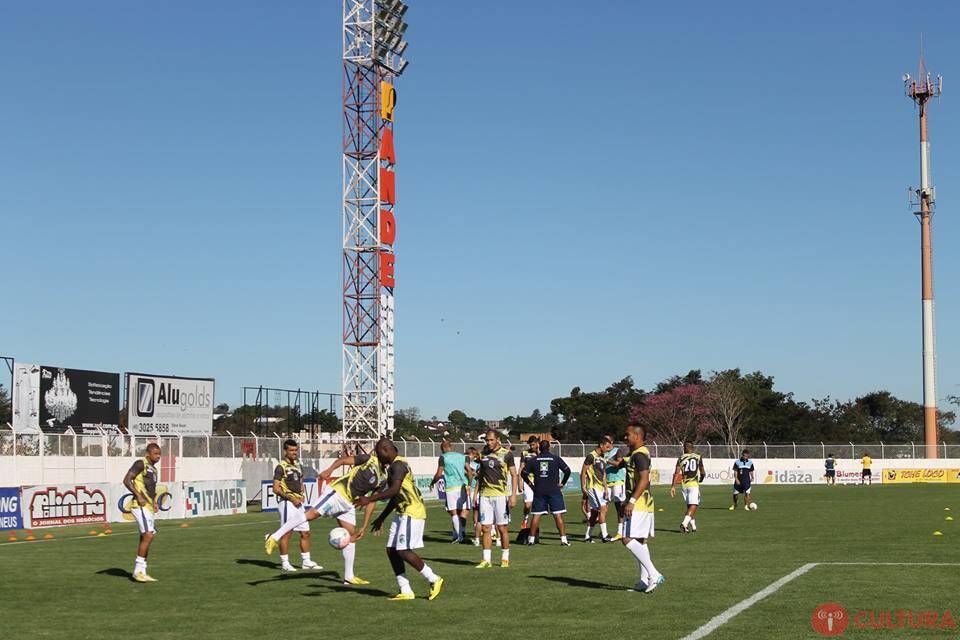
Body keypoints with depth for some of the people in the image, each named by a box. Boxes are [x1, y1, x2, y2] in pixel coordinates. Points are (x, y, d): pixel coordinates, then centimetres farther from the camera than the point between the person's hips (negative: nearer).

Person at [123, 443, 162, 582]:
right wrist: (139, 496, -19)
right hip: (140, 506, -9)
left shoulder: (153, 469, 20)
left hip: (148, 507, 9)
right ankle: (138, 570, -9)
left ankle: (140, 572, 14)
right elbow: (126, 480, -15)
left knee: (145, 538, 9)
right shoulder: (140, 464, -7)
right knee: (148, 535, -15)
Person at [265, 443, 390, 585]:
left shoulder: (382, 478, 14)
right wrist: (330, 469, -29)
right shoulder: (369, 459, -5)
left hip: (348, 503, 8)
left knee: (351, 536, 8)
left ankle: (349, 576, 17)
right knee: (312, 514, -24)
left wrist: (364, 527, 15)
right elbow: (343, 459, -10)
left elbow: (370, 502, 17)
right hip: (337, 492, -8)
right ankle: (274, 537, -25)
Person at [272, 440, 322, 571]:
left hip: (298, 503, 8)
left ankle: (306, 561, 17)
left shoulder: (298, 465, 15)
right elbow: (276, 488, -13)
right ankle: (284, 563, 2)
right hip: (287, 502, -8)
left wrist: (301, 495, 6)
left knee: (305, 532, 9)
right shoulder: (281, 467, -9)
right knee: (287, 533, -5)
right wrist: (291, 498, -18)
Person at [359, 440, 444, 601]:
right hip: (403, 512, 10)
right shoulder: (394, 466, 19)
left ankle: (434, 580, 0)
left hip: (412, 512, -10)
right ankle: (405, 591, 6)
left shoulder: (398, 465, -13)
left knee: (403, 551, -12)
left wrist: (370, 500, -27)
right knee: (392, 550, 5)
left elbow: (394, 490, -28)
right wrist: (381, 518, 28)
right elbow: (395, 497, 26)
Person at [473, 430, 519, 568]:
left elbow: (514, 475, -2)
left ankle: (505, 558, 12)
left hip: (500, 495, -4)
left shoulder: (506, 454, -3)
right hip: (485, 495, 4)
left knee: (502, 528, 1)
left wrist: (513, 495, -11)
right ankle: (486, 560, 6)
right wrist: (476, 493, 13)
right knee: (485, 528, 2)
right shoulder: (483, 453, 10)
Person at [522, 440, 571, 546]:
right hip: (554, 491, -2)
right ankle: (563, 539, -5)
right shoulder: (556, 459, 0)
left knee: (536, 515, 7)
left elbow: (523, 473, 4)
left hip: (538, 491, 2)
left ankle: (531, 539, 10)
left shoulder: (533, 460, 5)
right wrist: (562, 483, 4)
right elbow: (567, 470, -5)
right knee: (558, 515, -2)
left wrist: (530, 484, 12)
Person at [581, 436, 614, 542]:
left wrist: (605, 488, 12)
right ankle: (604, 536, -14)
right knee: (603, 509, -14)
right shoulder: (591, 456, -11)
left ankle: (587, 536, 17)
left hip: (600, 488, 9)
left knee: (595, 512, 10)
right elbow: (583, 472, -10)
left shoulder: (603, 458, 15)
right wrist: (583, 487, -13)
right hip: (593, 487, -9)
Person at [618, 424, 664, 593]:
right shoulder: (637, 453, 17)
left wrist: (631, 501, -27)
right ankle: (645, 580, 15)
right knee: (640, 541, 12)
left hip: (638, 504, -11)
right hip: (645, 504, 11)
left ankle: (654, 575, -16)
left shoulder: (639, 455, -15)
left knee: (628, 539, -14)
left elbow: (644, 479, -25)